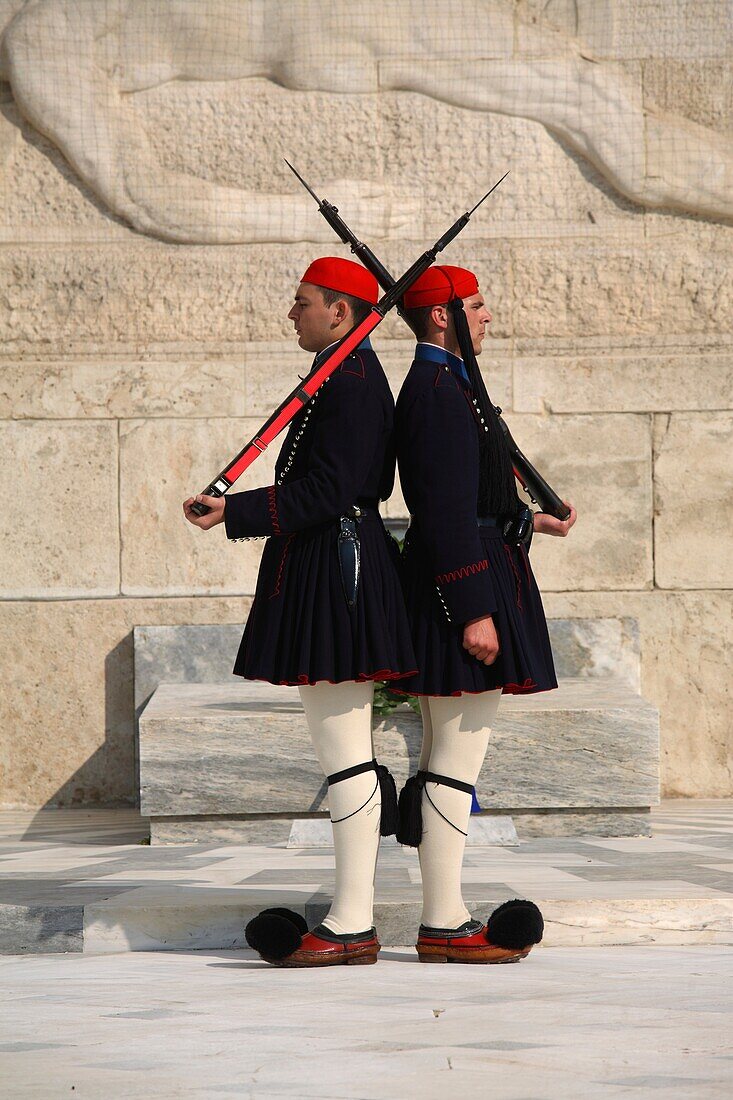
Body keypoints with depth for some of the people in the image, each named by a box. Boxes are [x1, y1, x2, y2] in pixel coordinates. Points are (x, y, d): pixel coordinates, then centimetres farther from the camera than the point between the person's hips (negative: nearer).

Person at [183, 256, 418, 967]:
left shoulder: (348, 380, -15)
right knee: (345, 754, 15)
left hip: (331, 570, -11)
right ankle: (353, 916, 22)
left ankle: (351, 928, -5)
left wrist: (235, 513, -24)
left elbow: (325, 493, -22)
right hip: (343, 564, 11)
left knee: (344, 755, -8)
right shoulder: (355, 374, 17)